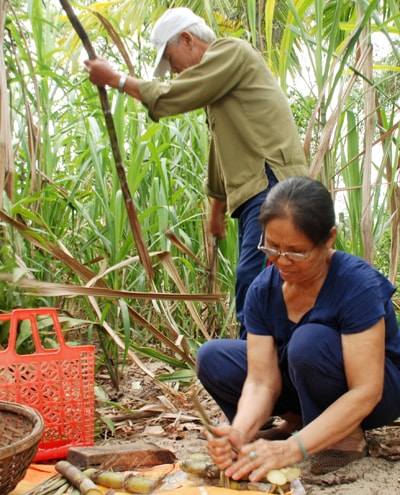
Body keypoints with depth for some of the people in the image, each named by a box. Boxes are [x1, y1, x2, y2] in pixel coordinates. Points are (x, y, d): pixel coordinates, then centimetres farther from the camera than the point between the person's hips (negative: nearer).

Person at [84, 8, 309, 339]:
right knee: (251, 287, 8)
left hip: (273, 183, -10)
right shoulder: (216, 82, 29)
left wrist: (116, 79, 8)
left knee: (252, 280, -18)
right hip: (253, 193, 10)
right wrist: (217, 209, 43)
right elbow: (223, 156, 36)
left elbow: (171, 96, -7)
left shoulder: (232, 51, 0)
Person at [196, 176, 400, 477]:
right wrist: (240, 432, -39)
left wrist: (291, 449, -41)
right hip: (304, 386, 5)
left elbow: (365, 392, -32)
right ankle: (297, 420, -1)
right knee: (212, 358, -11)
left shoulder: (357, 285, -29)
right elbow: (261, 380, -17)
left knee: (309, 340, -35)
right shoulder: (263, 290, -14)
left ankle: (346, 435, -11)